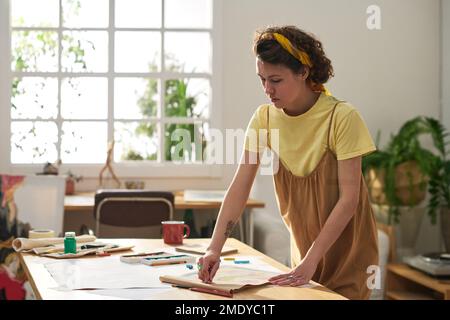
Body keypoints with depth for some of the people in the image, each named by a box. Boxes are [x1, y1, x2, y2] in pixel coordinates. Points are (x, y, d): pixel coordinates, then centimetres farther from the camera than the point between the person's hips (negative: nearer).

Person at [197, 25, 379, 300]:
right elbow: (241, 186, -13)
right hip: (304, 245, 4)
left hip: (348, 248, -4)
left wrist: (310, 261, -24)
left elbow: (349, 198, -21)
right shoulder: (264, 118, -8)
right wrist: (215, 248, -24)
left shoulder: (342, 117, -21)